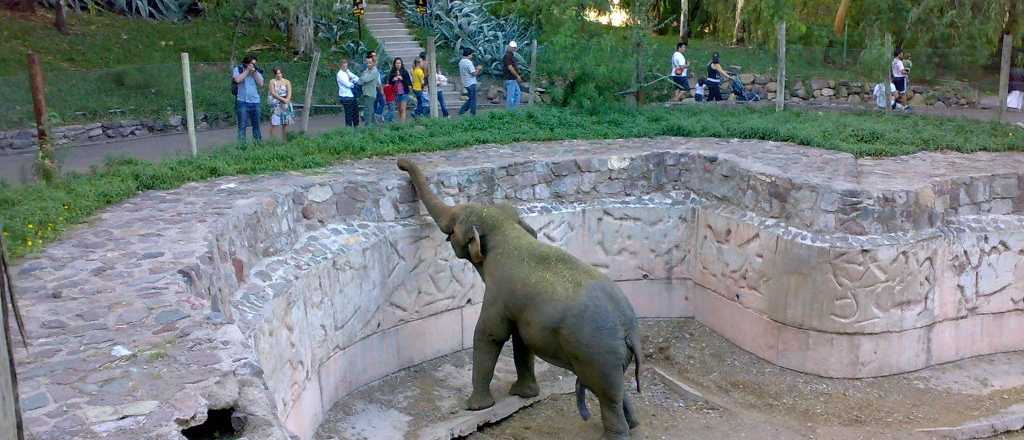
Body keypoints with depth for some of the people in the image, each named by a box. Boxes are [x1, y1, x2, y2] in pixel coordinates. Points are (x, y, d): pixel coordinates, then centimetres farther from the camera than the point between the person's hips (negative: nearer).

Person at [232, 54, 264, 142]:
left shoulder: (257, 71, 12)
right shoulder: (237, 69, 5)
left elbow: (261, 84, 0)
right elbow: (237, 79, -14)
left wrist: (254, 72, -6)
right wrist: (247, 70, -8)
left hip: (255, 101, 3)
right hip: (242, 101, -3)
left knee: (256, 124, 7)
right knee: (242, 125, -5)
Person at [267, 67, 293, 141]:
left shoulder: (287, 82, 10)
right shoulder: (272, 81, 4)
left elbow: (289, 93, 0)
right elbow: (273, 93, -6)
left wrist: (287, 100, -19)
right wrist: (282, 99, -16)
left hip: (285, 104, 3)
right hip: (276, 104, -3)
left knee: (285, 123, 2)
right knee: (273, 123, -9)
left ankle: (284, 140, 8)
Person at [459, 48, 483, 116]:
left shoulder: (461, 62, 11)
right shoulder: (468, 62, -17)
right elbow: (474, 73, -18)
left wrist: (475, 68, 15)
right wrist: (478, 69, 0)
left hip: (465, 83, 9)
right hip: (471, 83, -9)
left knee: (470, 99, 18)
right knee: (473, 100, 0)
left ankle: (461, 111, 15)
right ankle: (472, 114, 3)